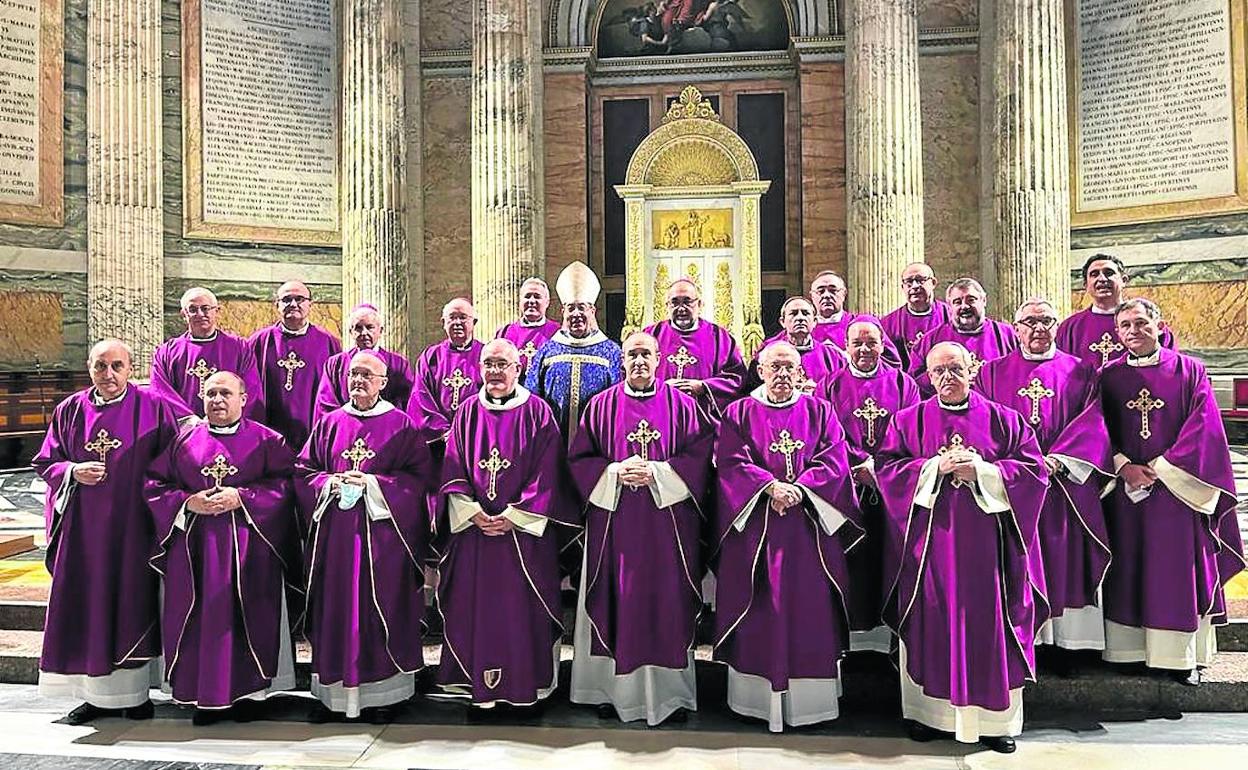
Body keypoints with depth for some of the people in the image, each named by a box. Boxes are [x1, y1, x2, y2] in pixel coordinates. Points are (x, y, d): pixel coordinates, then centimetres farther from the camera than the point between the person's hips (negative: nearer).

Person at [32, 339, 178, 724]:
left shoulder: (153, 408, -1)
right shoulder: (70, 410, 7)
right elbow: (45, 462, 12)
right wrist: (73, 472, -9)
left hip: (133, 526, -3)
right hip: (82, 529, 3)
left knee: (133, 603, 3)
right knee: (86, 606, 6)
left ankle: (134, 690, 16)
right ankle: (95, 692, 18)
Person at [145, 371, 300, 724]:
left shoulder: (265, 440, 3)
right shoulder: (183, 440, 10)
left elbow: (285, 483, -6)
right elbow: (154, 483, 8)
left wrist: (241, 497, -15)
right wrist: (188, 502, -9)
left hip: (248, 546, -2)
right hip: (195, 547, 2)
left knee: (246, 615, 0)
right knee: (201, 617, 2)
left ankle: (247, 691, 12)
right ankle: (205, 696, 13)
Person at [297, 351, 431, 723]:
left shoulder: (401, 425, 2)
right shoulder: (329, 423, 12)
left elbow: (418, 475, -5)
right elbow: (304, 469, 12)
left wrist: (373, 484, -14)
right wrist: (331, 482, -8)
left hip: (383, 529, -3)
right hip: (335, 534, 3)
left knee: (382, 606, 1)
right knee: (335, 607, 6)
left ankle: (382, 692, 13)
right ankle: (334, 691, 18)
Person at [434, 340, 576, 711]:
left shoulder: (537, 412, -1)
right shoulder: (468, 412, 9)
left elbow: (546, 473, -6)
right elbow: (453, 470, 6)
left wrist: (514, 516, -12)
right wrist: (473, 513, -8)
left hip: (524, 530, -3)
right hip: (474, 527, 3)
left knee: (522, 606, 1)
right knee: (473, 604, 6)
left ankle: (525, 682, 14)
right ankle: (475, 681, 19)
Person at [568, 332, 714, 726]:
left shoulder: (680, 403, 5)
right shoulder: (602, 405, 7)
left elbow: (701, 452, -1)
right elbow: (579, 458, 6)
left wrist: (658, 472, -12)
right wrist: (615, 472, -10)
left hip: (668, 519, 0)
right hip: (614, 518, 1)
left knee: (667, 600, 2)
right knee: (616, 601, 3)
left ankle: (670, 690, 14)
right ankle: (613, 689, 14)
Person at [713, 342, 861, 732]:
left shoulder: (819, 411, 10)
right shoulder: (739, 414, 7)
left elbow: (835, 461, 0)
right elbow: (731, 462, -5)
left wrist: (799, 489, -14)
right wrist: (770, 487, -17)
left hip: (811, 526, 1)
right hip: (755, 528, -1)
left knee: (811, 609, 3)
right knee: (760, 612, 1)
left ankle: (810, 697, 13)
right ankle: (758, 696, 11)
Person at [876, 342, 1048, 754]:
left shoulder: (1003, 419, 7)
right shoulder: (909, 420, 7)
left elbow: (1033, 468, 1)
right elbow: (887, 466, -1)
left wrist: (981, 470, -12)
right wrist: (936, 467, -13)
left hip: (985, 539, 0)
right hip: (930, 539, 0)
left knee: (988, 624, 2)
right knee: (932, 623, 3)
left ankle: (996, 718, 14)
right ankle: (928, 711, 15)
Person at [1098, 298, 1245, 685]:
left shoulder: (1189, 370, 2)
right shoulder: (1108, 376, 6)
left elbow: (1203, 426, -6)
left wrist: (1161, 467, -13)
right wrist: (1123, 466, -12)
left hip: (1178, 488, -1)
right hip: (1126, 490, 2)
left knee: (1180, 569, 2)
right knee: (1130, 569, 5)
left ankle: (1184, 655, 11)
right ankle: (1133, 648, 14)